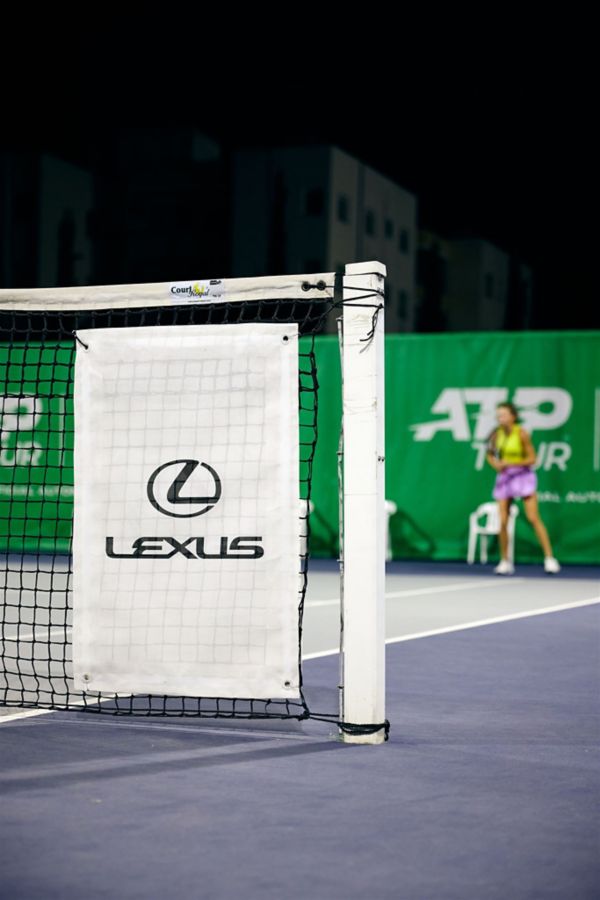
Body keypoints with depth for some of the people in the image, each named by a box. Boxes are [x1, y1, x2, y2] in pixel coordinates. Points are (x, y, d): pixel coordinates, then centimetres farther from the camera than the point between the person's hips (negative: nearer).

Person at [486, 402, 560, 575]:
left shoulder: (522, 433, -13)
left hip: (523, 475, -4)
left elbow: (532, 459, -11)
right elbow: (490, 455, 13)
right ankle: (505, 561, 10)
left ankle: (549, 558, -9)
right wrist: (495, 464, -8)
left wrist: (510, 463, -21)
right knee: (503, 521, -2)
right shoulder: (496, 434, -1)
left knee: (533, 518, -11)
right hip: (504, 478, 4)